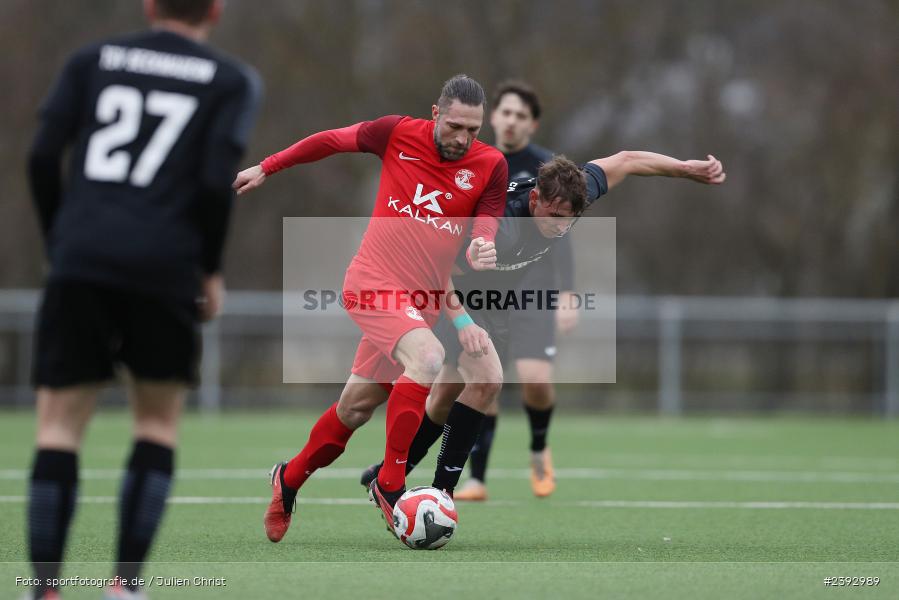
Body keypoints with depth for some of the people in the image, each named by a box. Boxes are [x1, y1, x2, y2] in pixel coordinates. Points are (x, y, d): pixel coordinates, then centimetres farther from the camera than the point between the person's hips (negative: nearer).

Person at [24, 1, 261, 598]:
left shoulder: (92, 60, 15)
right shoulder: (231, 80, 8)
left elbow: (42, 158, 5)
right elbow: (217, 182, -5)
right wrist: (211, 270, 8)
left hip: (80, 261, 1)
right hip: (165, 268, -1)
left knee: (60, 423, 4)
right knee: (159, 422, 15)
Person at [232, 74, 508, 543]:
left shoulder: (491, 167, -2)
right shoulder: (398, 134, -6)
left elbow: (485, 231, -2)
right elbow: (331, 140, 8)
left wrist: (481, 252, -27)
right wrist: (266, 168, 15)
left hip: (424, 299, 4)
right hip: (374, 283, -4)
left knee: (356, 406, 10)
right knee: (428, 357, -29)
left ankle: (288, 481, 36)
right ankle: (389, 486, -18)